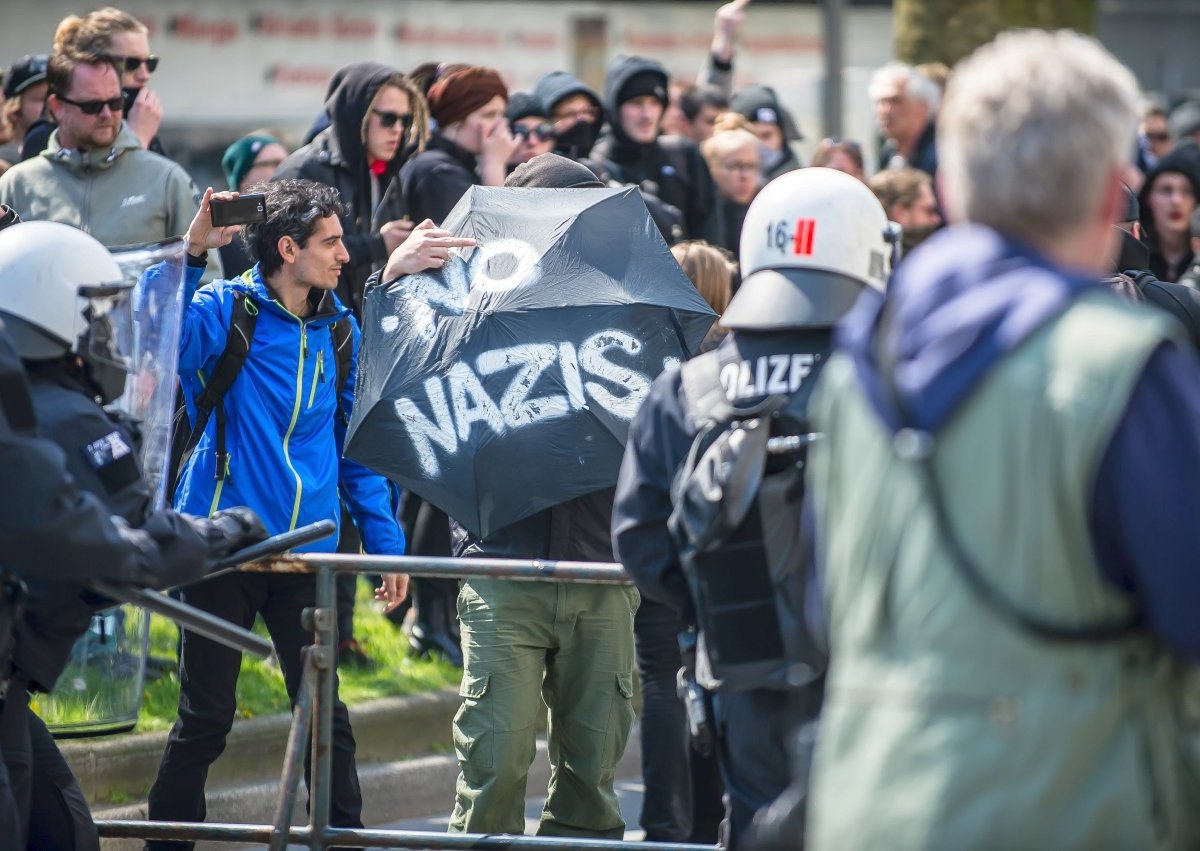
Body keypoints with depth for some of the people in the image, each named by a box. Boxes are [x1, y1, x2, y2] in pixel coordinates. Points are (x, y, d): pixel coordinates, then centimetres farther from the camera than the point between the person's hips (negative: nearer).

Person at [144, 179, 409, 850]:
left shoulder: (339, 329, 10)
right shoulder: (224, 310, -5)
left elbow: (356, 441, 16)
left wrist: (385, 542, 12)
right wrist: (190, 252, -32)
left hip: (307, 548, 4)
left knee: (325, 710, 2)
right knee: (207, 715, 2)